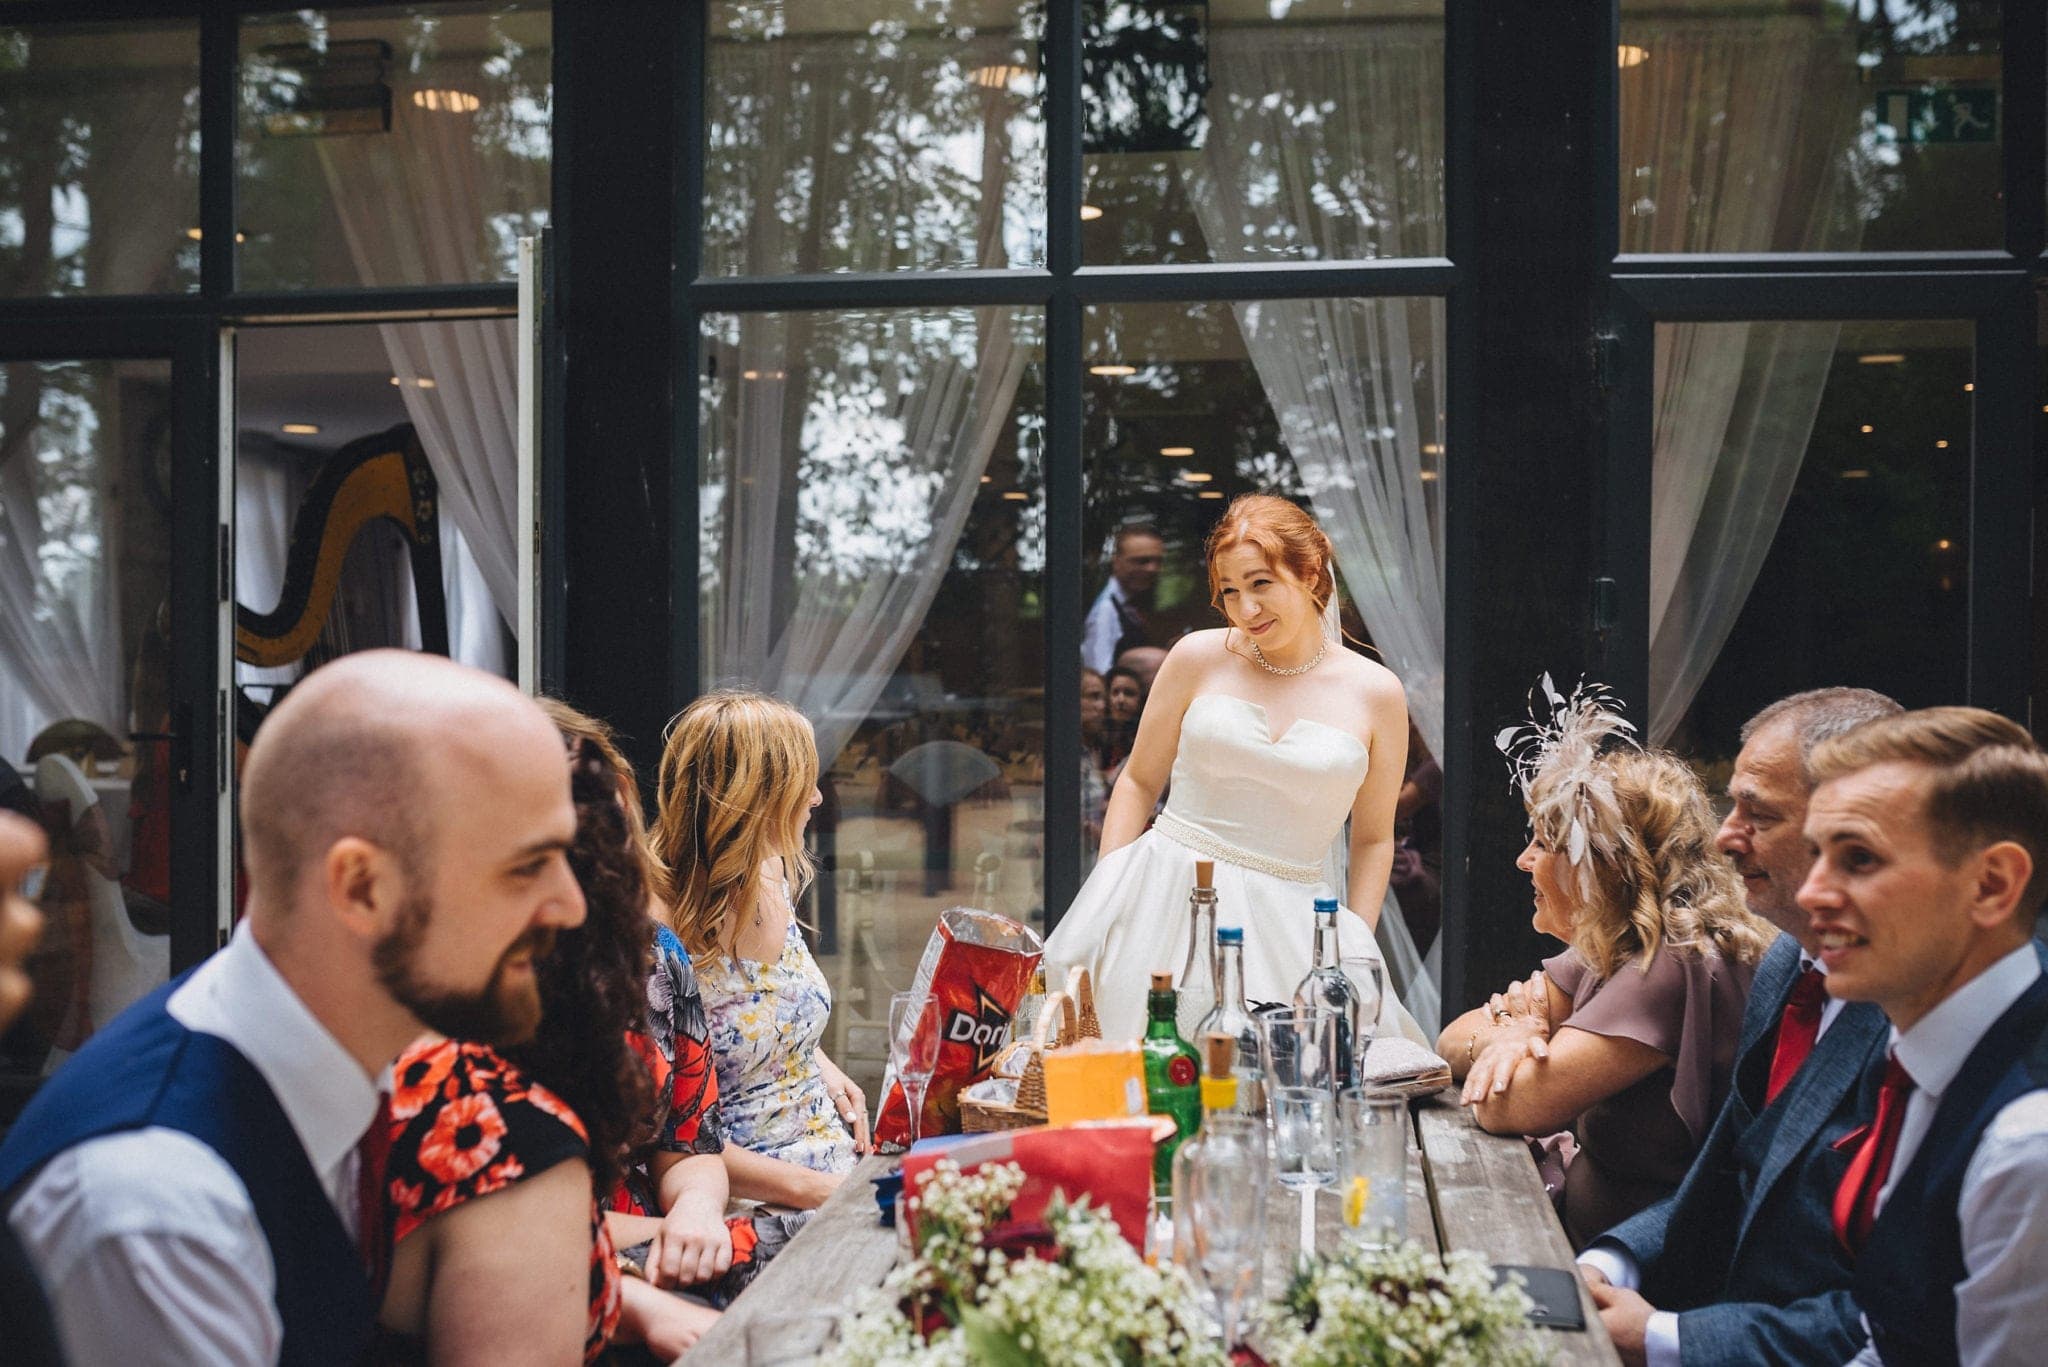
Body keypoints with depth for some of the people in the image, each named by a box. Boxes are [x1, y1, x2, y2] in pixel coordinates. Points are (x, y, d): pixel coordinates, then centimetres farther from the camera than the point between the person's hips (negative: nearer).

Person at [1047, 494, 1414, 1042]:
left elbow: (1373, 839, 11)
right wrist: (1107, 893, 0)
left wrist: (1357, 953, 2)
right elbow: (1138, 782, 10)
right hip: (1164, 900, 0)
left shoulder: (1375, 693, 2)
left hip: (1285, 920, 0)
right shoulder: (1199, 658, 2)